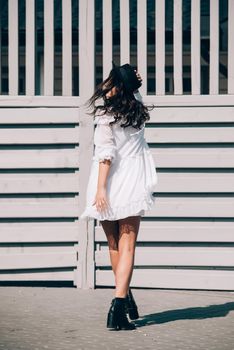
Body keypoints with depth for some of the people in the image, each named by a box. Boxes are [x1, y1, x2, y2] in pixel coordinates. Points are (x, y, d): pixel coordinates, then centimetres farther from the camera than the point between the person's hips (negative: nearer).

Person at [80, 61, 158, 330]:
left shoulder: (106, 116, -10)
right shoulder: (137, 107, 3)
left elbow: (106, 154, -15)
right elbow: (134, 93, 26)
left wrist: (101, 188, -16)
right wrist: (133, 82, 5)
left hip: (110, 186, -2)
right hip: (132, 185, 2)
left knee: (114, 245, 16)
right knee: (127, 246, -1)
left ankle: (125, 297, 29)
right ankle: (119, 304, -17)